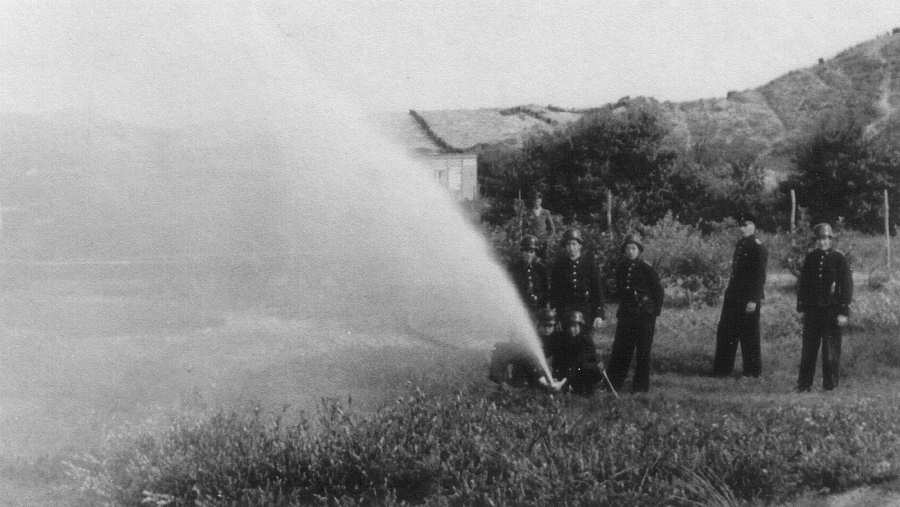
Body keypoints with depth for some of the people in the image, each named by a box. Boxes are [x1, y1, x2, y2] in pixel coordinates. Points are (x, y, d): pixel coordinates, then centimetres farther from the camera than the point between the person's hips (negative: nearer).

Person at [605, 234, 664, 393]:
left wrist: (654, 313, -5)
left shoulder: (646, 268, -6)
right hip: (625, 314, 4)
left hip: (644, 315, -4)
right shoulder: (620, 267, 7)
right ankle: (611, 384, 10)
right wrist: (616, 295, 2)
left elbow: (659, 292, -2)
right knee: (619, 350, 4)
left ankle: (641, 386, 9)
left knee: (643, 352, 1)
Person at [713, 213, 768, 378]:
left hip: (749, 299, -8)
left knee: (749, 335, 1)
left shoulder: (758, 248, -11)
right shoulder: (740, 244, 13)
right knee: (725, 332, 9)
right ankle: (722, 369, 16)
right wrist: (730, 293, 17)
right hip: (733, 295, 8)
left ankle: (753, 370, 13)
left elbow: (760, 277, -15)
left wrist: (754, 300, -18)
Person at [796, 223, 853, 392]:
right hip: (812, 310, 3)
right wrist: (801, 307, 9)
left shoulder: (839, 259, 0)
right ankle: (804, 384, 8)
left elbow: (847, 286, -3)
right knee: (808, 348, 3)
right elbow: (802, 283, 15)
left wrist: (844, 312, -8)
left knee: (831, 350, 1)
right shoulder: (810, 258, 10)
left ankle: (830, 384, 11)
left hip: (832, 310, -3)